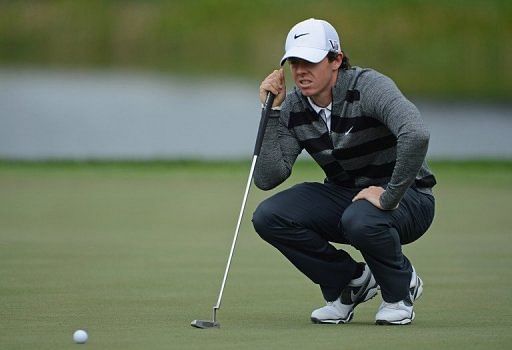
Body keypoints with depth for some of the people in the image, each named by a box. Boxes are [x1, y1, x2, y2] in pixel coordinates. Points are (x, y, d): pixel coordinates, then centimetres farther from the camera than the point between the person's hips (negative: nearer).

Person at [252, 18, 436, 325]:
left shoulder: (368, 87, -23)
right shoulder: (293, 107, -5)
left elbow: (416, 134, -41)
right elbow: (267, 178, -12)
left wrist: (389, 197, -36)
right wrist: (271, 112, -17)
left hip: (407, 199, -6)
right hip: (344, 194, 6)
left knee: (359, 220, -39)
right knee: (268, 217, -16)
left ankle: (401, 288, -5)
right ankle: (351, 281, 5)